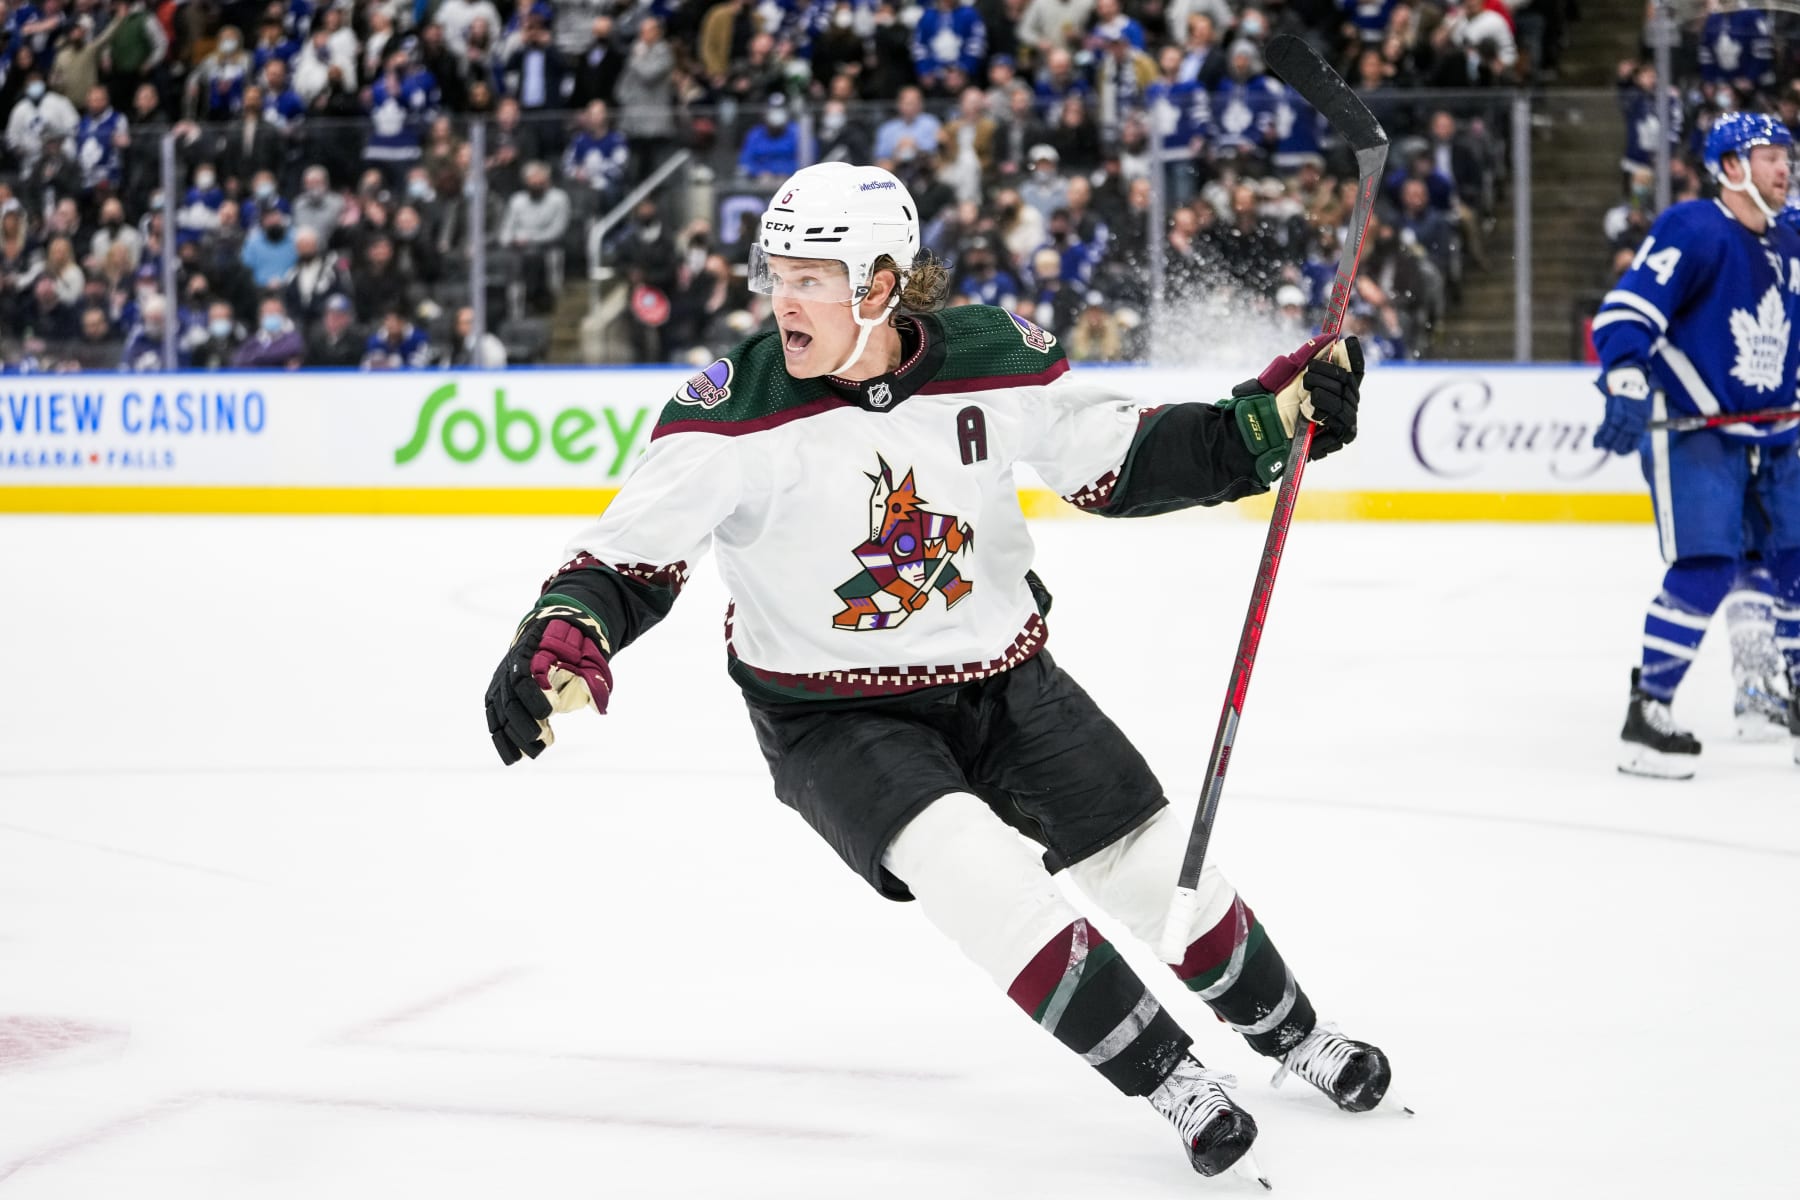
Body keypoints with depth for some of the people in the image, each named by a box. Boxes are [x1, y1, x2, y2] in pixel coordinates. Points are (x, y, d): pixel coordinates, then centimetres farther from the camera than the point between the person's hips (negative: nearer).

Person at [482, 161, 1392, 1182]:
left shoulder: (993, 358, -13)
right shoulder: (734, 415, -20)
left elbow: (1121, 462, -1)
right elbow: (633, 557, -18)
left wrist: (1272, 418, -11)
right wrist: (568, 637, -38)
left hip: (1003, 677, 3)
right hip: (833, 713, -3)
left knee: (1158, 867, 6)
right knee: (971, 866, -27)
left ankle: (1290, 1033, 35)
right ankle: (1172, 1080, -11)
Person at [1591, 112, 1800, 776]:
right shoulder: (1692, 231, -12)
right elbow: (1624, 311, -19)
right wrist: (1628, 389, -32)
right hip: (1690, 427, -8)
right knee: (1706, 566, -17)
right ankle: (1645, 718, -9)